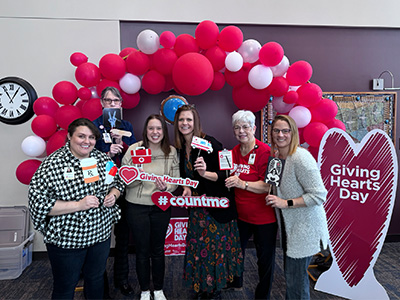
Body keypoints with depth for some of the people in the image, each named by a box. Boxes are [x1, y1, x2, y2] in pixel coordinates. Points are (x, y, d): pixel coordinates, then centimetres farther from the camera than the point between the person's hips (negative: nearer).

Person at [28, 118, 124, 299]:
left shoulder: (103, 159, -1)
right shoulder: (52, 164, -17)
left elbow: (117, 182, 13)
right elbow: (37, 201, -19)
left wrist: (113, 195, -9)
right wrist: (78, 205, -25)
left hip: (101, 234, 5)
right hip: (66, 239, -4)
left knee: (96, 278, 25)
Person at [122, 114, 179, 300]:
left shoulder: (171, 152, -3)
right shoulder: (134, 149, -10)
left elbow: (176, 181, 2)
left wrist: (166, 187, -19)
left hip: (161, 206, 2)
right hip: (137, 206, -1)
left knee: (158, 249, 16)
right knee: (142, 250, 12)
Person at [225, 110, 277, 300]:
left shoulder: (264, 151, -19)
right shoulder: (234, 152, 2)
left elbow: (268, 186, -24)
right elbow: (225, 177, 9)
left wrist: (242, 184, -37)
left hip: (264, 218, -6)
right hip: (241, 214, 7)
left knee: (265, 258, 11)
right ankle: (236, 282, 53)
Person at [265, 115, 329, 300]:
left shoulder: (301, 157, -23)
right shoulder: (277, 156, 3)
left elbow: (319, 195, -24)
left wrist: (286, 203, -24)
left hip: (305, 227, -8)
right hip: (288, 224, 8)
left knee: (296, 277, 4)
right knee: (290, 272, 22)